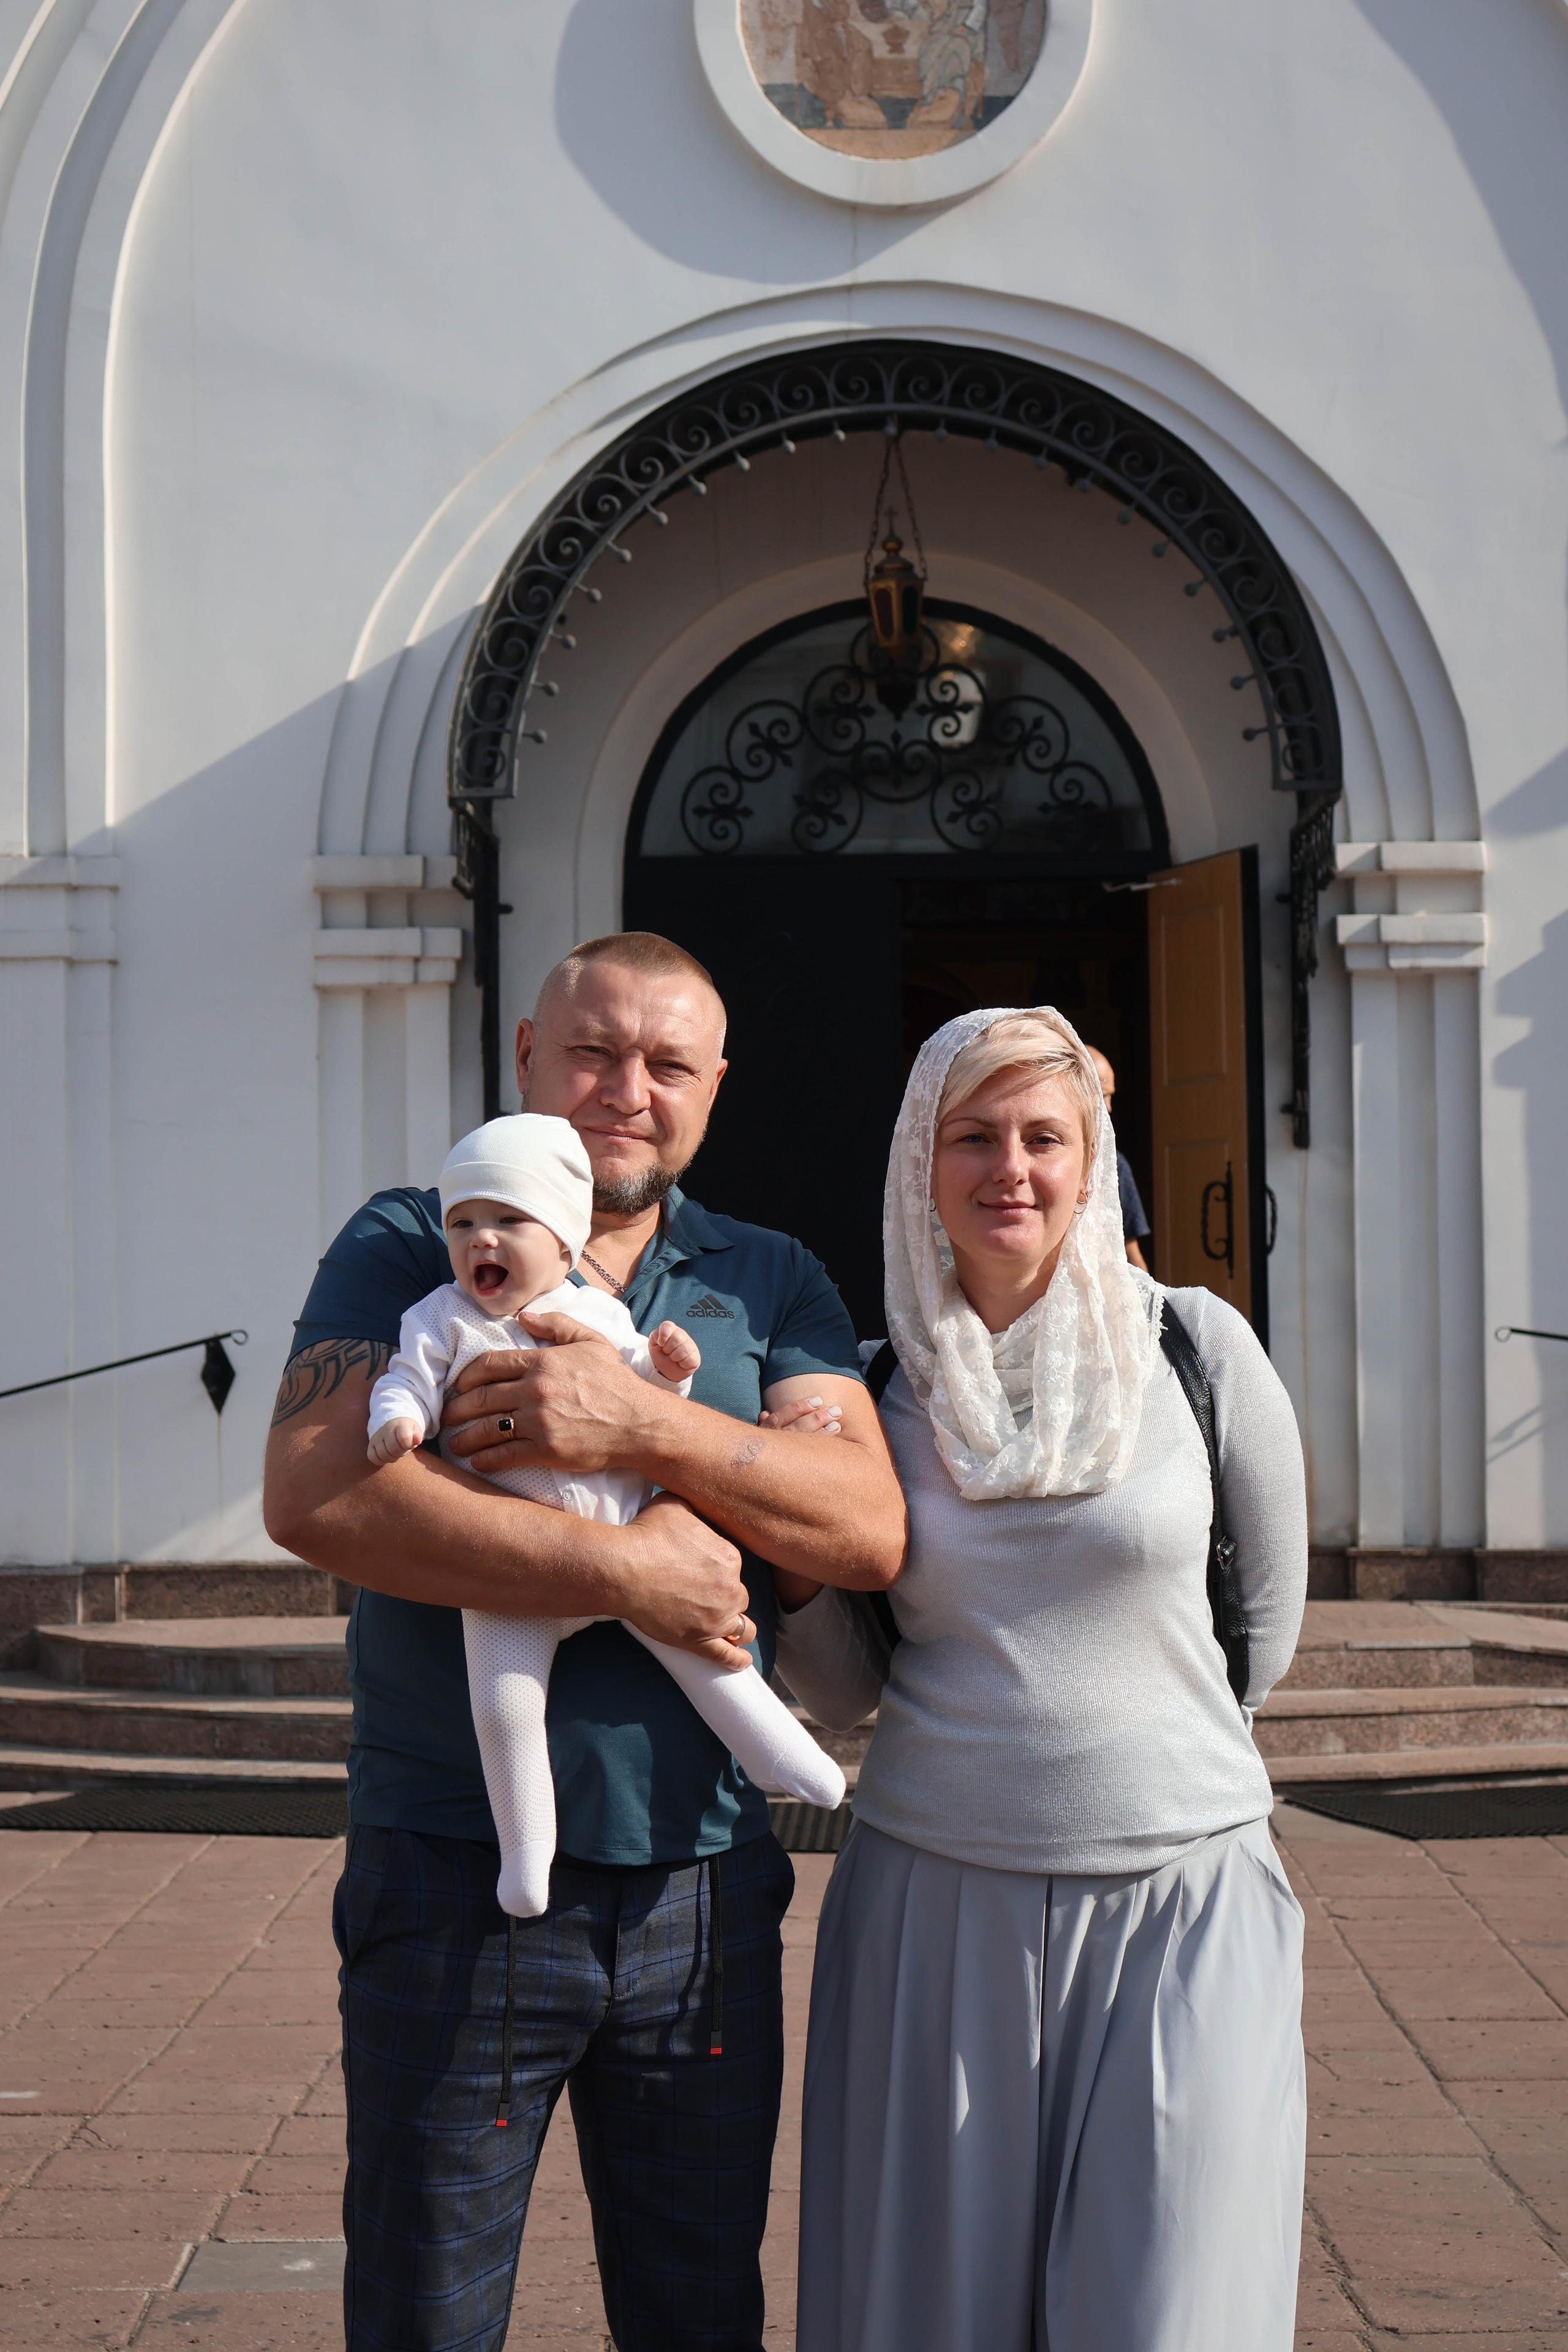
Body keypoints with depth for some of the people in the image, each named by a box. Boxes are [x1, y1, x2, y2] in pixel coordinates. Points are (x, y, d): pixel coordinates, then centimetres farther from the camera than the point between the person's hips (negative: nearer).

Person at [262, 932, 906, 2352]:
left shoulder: (771, 1285, 9)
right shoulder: (407, 1248, 0)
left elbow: (871, 1529, -5)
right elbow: (314, 1497, -16)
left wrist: (642, 1425, -18)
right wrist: (629, 1571, -18)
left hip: (703, 1883, 3)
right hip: (457, 1878, -2)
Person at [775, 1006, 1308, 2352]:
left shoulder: (1194, 1346, -2)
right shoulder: (877, 1382, 4)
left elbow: (1268, 1617, 10)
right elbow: (846, 1695, 6)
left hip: (1182, 1902, -1)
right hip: (935, 1901, 2)